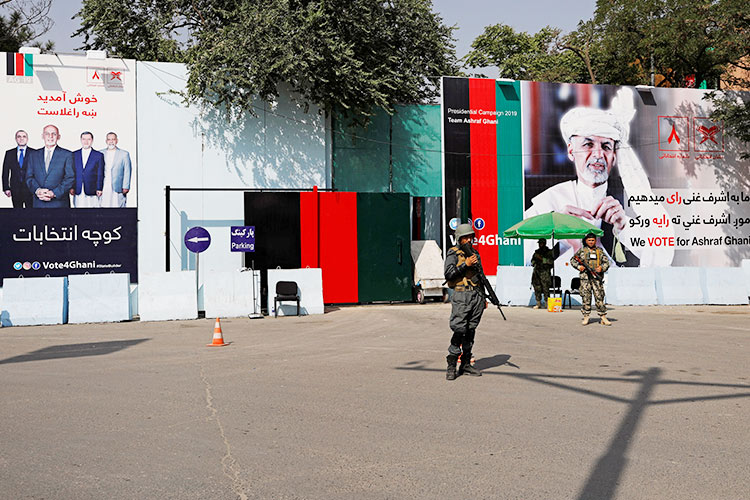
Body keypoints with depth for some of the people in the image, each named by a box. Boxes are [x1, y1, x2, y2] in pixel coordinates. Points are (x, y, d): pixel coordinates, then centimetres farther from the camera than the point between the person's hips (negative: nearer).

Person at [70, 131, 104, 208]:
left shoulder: (99, 155, 4)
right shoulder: (74, 155, 11)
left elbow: (100, 174, 3)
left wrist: (99, 189, -4)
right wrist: (71, 187, 1)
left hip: (91, 192, -2)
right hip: (77, 191, 2)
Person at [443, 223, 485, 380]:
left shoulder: (475, 253, 17)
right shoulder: (453, 253, -2)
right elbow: (448, 274, -13)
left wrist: (483, 298, 20)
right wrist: (465, 264, -18)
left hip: (476, 296, 6)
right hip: (461, 296, -6)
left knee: (471, 330, 7)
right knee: (459, 330, -12)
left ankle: (466, 364, 13)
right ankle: (451, 366, -6)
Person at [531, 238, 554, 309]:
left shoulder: (549, 252, 4)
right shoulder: (537, 252, 20)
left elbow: (551, 261, -10)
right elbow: (532, 261, 26)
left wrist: (541, 258, -16)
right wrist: (534, 262, 4)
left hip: (545, 272, -5)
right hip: (536, 271, 5)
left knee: (545, 288, -9)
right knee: (537, 288, 2)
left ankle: (547, 303, -5)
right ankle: (538, 303, 9)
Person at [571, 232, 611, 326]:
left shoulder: (600, 251, 12)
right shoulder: (581, 251, 9)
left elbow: (606, 262, 11)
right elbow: (572, 260, 14)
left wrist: (602, 268, -8)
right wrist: (578, 266, -3)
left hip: (597, 277, 0)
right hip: (585, 277, 0)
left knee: (599, 296, -2)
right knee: (585, 297, -1)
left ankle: (603, 317, 1)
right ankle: (586, 317, 7)